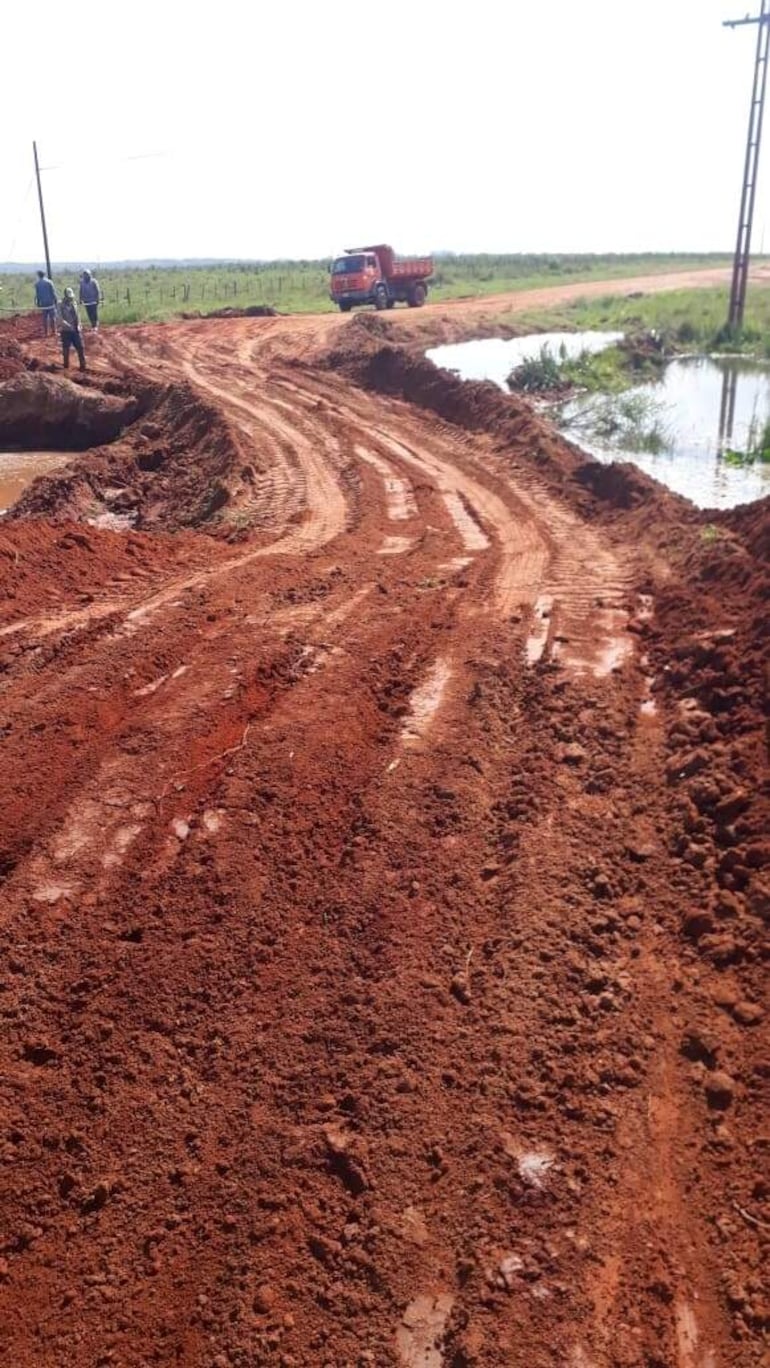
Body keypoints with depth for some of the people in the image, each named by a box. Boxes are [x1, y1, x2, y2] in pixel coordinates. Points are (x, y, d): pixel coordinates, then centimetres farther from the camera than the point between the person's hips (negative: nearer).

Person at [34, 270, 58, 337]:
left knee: (44, 318, 6)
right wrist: (56, 301, 0)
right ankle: (53, 331, 2)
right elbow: (53, 293, -7)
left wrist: (37, 302, 13)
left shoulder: (37, 284, -1)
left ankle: (45, 333, 5)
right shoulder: (49, 282, -6)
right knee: (52, 317, 4)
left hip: (43, 303, 2)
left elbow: (37, 294, 3)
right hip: (50, 302, -2)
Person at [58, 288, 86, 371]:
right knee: (66, 349, 5)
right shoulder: (61, 306, -11)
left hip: (75, 330, 4)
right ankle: (66, 366, 17)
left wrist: (78, 326, -5)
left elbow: (77, 316, 10)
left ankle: (83, 366, 12)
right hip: (66, 331, -4)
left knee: (80, 348, 3)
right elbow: (61, 320, -19)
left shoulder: (74, 304, 6)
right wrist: (69, 326, -28)